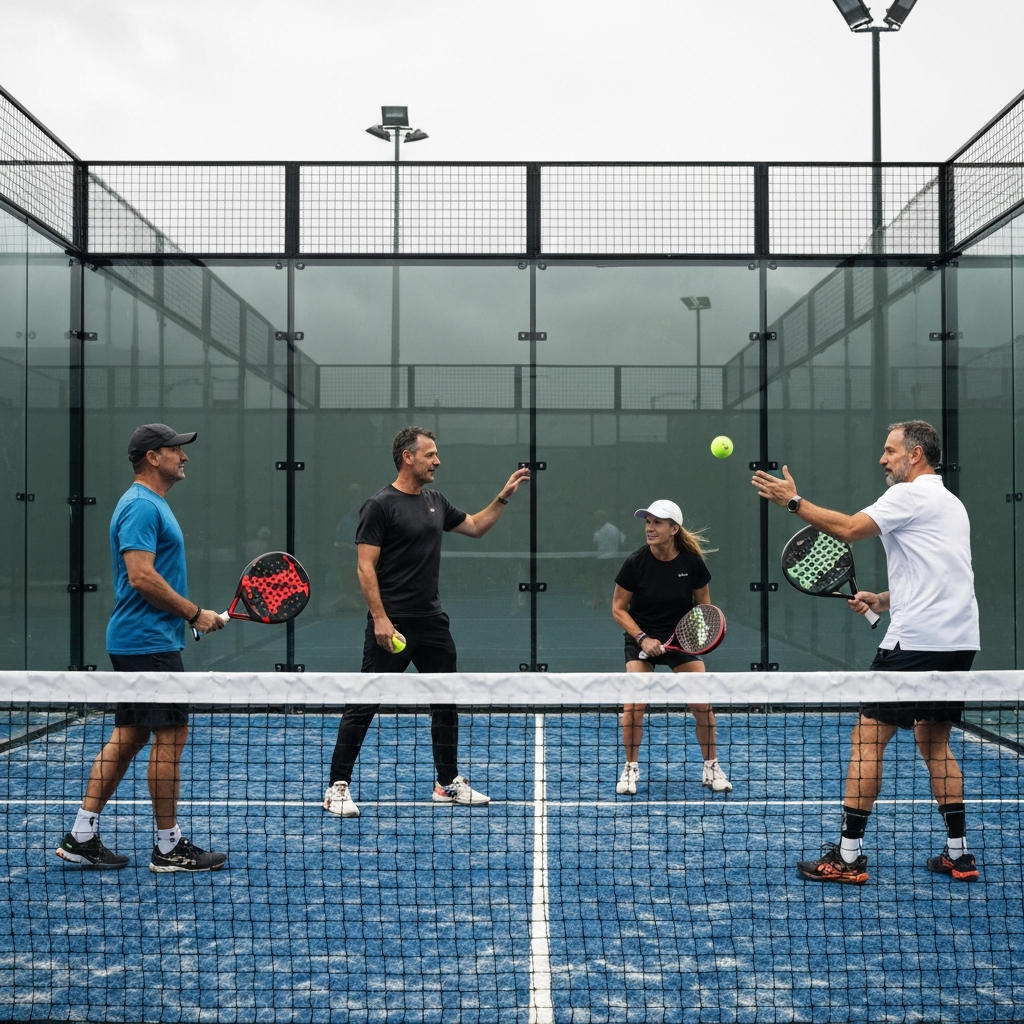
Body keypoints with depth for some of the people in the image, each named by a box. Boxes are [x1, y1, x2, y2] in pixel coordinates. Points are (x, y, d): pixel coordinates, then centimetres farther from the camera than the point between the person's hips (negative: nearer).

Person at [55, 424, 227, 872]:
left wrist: (189, 613, 16)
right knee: (170, 737, -4)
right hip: (150, 642, -11)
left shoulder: (149, 503, 18)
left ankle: (81, 837, 17)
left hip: (133, 641, 11)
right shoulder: (142, 506, -15)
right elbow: (141, 575, -24)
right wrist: (195, 613, -17)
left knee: (128, 736, 13)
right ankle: (169, 847, 6)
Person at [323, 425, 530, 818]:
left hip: (432, 622, 8)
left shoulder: (436, 502, 11)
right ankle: (338, 786, 6)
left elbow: (475, 526, 26)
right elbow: (366, 567, -13)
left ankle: (448, 783, 26)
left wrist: (503, 497, 14)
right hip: (391, 624, -7)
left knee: (446, 702, 13)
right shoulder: (380, 506, -10)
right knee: (364, 705, -3)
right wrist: (380, 618, -20)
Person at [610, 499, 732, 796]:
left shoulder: (692, 562, -13)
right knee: (633, 704, -14)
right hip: (642, 639, -1)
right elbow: (618, 608, -7)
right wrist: (642, 638, -18)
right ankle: (631, 769, 7)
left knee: (702, 704, -5)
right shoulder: (635, 562, -16)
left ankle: (711, 768, 16)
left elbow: (703, 604, 2)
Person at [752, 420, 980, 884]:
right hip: (959, 641, 10)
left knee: (867, 738, -4)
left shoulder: (910, 495, -7)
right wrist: (883, 600, 16)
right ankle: (958, 854, 18)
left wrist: (793, 501, -11)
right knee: (934, 743, 17)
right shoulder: (948, 503, 22)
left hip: (917, 641, -10)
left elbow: (850, 528, -19)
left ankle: (848, 855, -3)